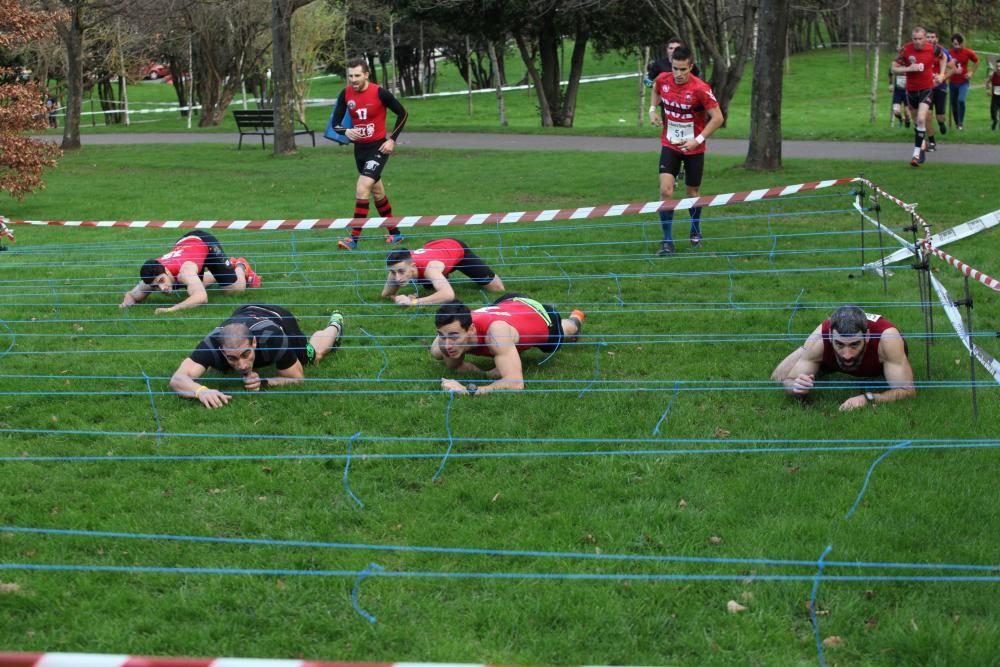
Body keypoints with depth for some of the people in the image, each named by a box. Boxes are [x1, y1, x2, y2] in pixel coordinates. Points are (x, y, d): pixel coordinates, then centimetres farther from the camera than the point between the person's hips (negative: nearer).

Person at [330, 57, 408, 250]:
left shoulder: (379, 93, -16)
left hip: (378, 148, -6)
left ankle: (354, 239, -18)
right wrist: (346, 131, -24)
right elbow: (335, 123, -1)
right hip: (359, 148, 6)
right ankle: (395, 233, 34)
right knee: (377, 192, 18)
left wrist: (392, 139, -9)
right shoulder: (345, 94, -3)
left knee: (362, 189, -19)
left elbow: (402, 113, -4)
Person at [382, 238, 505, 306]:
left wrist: (414, 301, -69)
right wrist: (401, 298, -40)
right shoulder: (399, 267, -38)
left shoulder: (430, 267, -52)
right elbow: (386, 294, -20)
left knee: (498, 289, 4)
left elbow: (449, 295, -67)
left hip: (457, 248, -4)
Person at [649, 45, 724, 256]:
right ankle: (667, 241, -7)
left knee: (693, 193, 12)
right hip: (669, 145, 2)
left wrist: (698, 140, -21)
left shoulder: (700, 88, -21)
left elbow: (717, 117, -15)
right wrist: (653, 108, 2)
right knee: (665, 190, -13)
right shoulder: (663, 80, -8)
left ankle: (695, 231, 40)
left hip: (693, 148, -2)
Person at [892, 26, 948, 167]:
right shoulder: (906, 49, -11)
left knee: (921, 120, -19)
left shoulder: (933, 49, -8)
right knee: (916, 122, 14)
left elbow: (943, 58, 15)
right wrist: (909, 68, -23)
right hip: (911, 90, 2)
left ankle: (917, 154, -19)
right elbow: (894, 69, -8)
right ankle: (922, 147, 37)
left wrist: (941, 74, 4)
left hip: (927, 89, -2)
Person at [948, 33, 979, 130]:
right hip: (953, 83, 1)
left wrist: (972, 73, 3)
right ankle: (957, 123, 23)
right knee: (954, 104, 7)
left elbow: (976, 62, 10)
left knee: (961, 100, -21)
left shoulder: (968, 53, -9)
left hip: (964, 82, -1)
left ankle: (961, 122, -9)